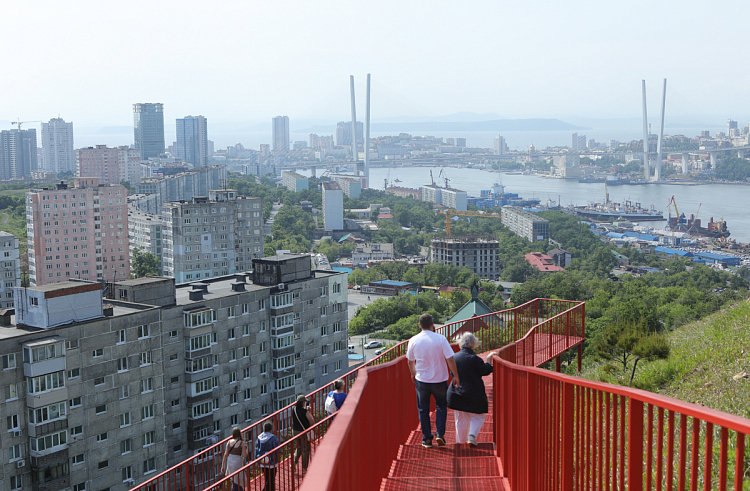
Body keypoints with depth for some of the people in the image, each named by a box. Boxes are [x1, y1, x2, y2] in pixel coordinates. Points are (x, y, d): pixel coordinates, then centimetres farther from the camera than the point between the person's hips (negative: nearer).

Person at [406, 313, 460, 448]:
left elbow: (410, 361, 8)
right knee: (441, 406, 17)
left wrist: (413, 374, 25)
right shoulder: (440, 339, -11)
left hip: (421, 380, 1)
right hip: (440, 379, -1)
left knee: (423, 409, 12)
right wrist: (455, 376, -1)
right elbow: (450, 359, -11)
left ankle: (427, 439, 13)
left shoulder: (413, 341, -4)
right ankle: (440, 434, 4)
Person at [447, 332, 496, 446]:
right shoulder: (474, 358, -17)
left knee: (461, 419, 16)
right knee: (478, 416, 11)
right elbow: (485, 371, -12)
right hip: (473, 394, -5)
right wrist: (489, 359, -3)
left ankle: (461, 441, 21)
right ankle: (472, 435, -7)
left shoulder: (455, 357, 1)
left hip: (457, 393, 5)